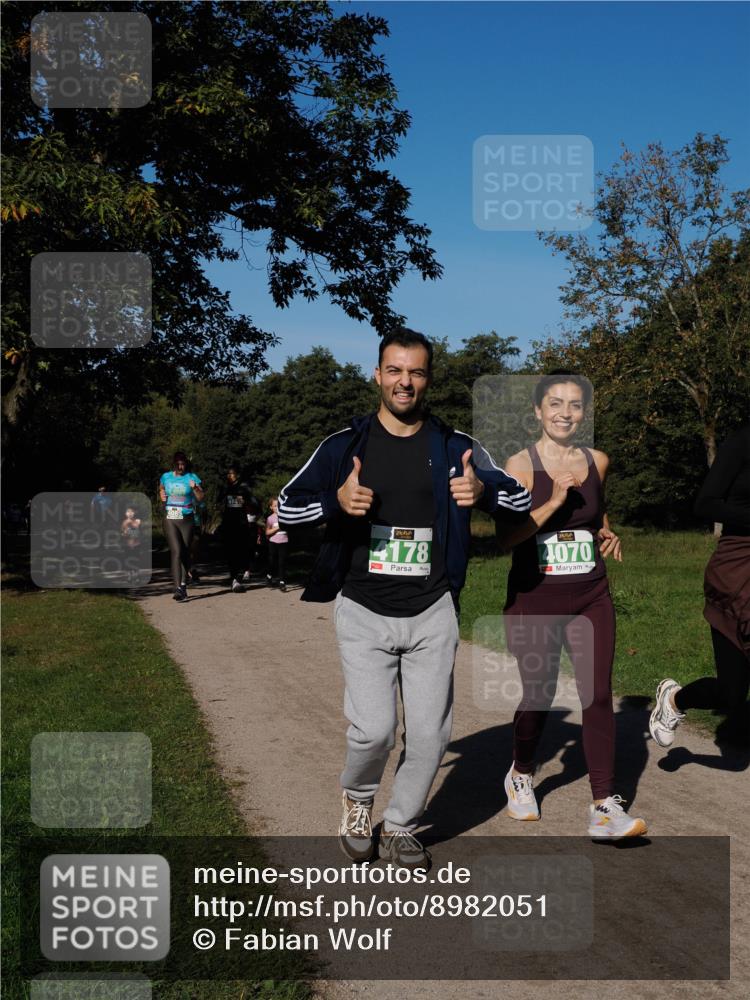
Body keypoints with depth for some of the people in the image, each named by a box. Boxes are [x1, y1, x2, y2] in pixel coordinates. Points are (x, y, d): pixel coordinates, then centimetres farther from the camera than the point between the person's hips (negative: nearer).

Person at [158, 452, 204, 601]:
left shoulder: (192, 478, 0)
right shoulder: (166, 477, 6)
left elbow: (200, 498, -3)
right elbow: (161, 489, 27)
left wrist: (195, 488, -20)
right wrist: (162, 496, 7)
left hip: (187, 520, 1)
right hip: (170, 520, 0)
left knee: (185, 553, 10)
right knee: (176, 552, -14)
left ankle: (184, 584, 27)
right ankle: (178, 588, -20)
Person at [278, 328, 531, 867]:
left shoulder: (456, 447, 4)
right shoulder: (345, 444, 2)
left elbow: (521, 500, 3)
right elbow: (286, 506, 2)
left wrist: (484, 491, -20)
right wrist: (336, 501, -19)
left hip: (432, 614, 2)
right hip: (364, 612, -2)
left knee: (431, 733, 4)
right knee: (374, 730, -11)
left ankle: (400, 827, 27)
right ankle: (357, 798, 22)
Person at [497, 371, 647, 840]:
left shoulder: (597, 462, 6)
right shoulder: (521, 465, -7)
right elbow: (506, 535, -15)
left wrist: (607, 533, 7)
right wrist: (554, 502, -24)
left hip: (591, 598, 3)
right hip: (534, 599, -3)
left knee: (599, 696, -4)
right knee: (539, 696, 10)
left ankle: (605, 807, 0)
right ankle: (521, 774, 37)